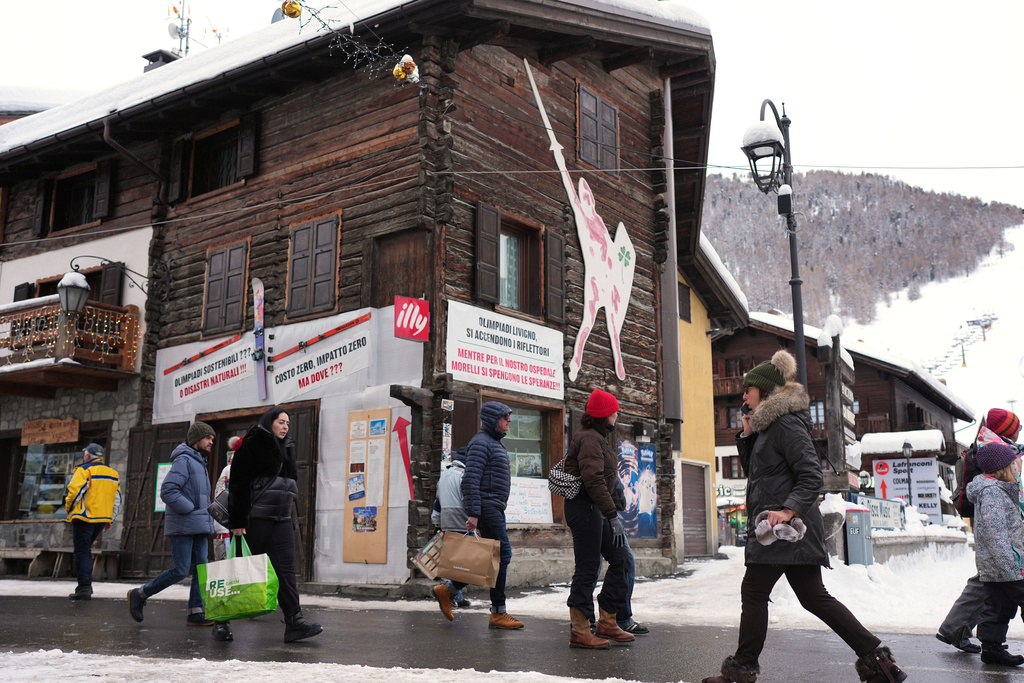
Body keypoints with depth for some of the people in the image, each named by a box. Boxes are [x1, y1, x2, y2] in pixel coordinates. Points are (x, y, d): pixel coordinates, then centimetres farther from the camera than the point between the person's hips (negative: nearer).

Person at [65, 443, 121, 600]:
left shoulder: (84, 471, -8)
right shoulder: (113, 474, 14)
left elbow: (74, 491, -18)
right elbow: (117, 499, 14)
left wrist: (69, 508, 0)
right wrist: (110, 520, 19)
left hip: (85, 518, -7)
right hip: (103, 519, 7)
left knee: (81, 552, -2)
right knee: (86, 550, 21)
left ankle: (84, 588, -6)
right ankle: (86, 584, 19)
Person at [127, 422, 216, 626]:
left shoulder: (200, 462, 20)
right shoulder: (184, 460, -10)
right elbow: (167, 491, -20)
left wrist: (206, 517, 13)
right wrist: (190, 509, -17)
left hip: (200, 528, 9)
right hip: (183, 527, -9)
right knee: (180, 571, -7)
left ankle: (196, 612, 4)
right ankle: (139, 595, 9)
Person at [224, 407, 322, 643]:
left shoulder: (286, 449, 19)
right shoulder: (252, 445, -5)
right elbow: (238, 484, -11)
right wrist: (237, 522, -17)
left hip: (281, 520, 6)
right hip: (254, 519, -6)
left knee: (286, 571, -3)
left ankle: (295, 623, -8)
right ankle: (222, 622, 15)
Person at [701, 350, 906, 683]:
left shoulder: (786, 423, -13)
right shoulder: (767, 425, 17)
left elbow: (811, 476, -19)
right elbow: (753, 471, 24)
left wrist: (788, 510, -31)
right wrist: (746, 436, 12)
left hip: (784, 524, -10)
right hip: (782, 526, 10)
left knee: (753, 592, -1)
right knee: (813, 596, 10)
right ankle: (874, 656, 11)